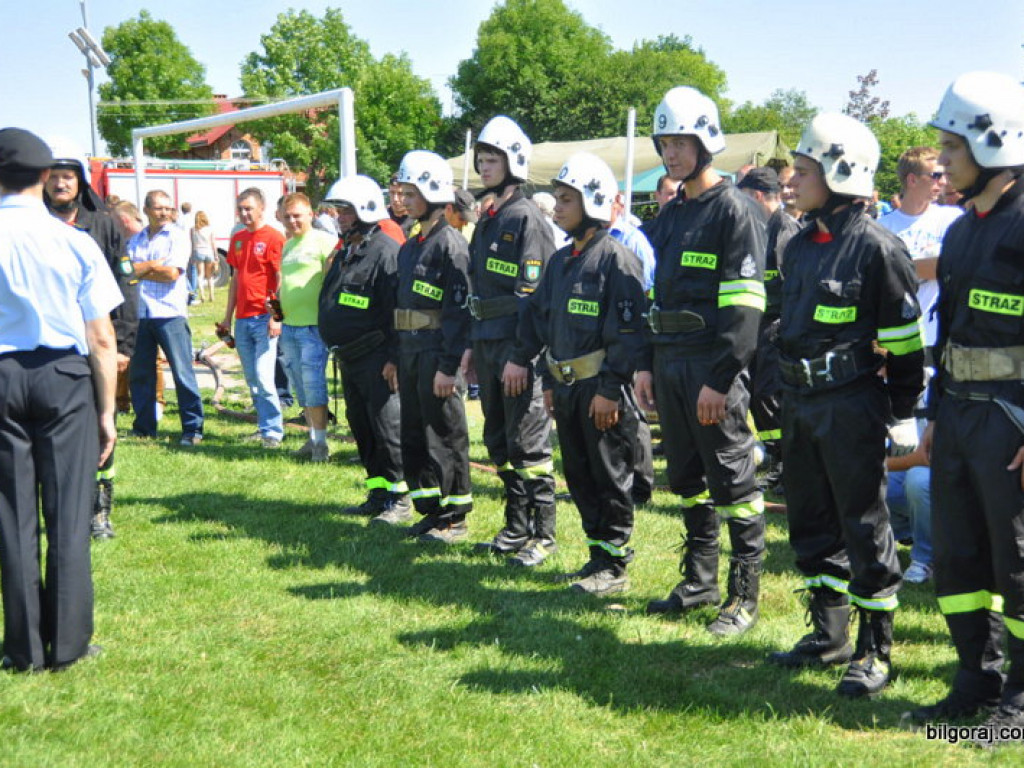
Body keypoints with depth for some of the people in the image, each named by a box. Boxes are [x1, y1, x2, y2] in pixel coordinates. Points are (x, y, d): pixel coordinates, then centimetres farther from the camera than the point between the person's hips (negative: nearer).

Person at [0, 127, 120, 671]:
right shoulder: (75, 243, -5)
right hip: (66, 379, -1)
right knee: (68, 514, 6)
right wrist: (107, 410, 4)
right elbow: (102, 338, -4)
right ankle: (67, 645, 11)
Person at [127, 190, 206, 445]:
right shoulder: (136, 240, 15)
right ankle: (144, 427, 19)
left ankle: (193, 429, 0)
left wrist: (142, 269, -2)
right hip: (140, 314, 5)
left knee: (183, 372, -5)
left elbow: (172, 273, -10)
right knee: (139, 373, 8)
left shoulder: (177, 236, 1)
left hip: (170, 313, -5)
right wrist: (155, 265, -9)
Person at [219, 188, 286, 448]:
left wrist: (276, 317, -16)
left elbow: (281, 280, -10)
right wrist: (228, 316, 17)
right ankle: (265, 426, 18)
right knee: (252, 379, 10)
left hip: (264, 318, -7)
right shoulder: (238, 239, 14)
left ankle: (273, 431, -5)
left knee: (263, 377, -11)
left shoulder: (273, 238, -7)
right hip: (242, 319, 7)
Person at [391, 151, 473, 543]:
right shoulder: (409, 247, 16)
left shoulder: (450, 243, -12)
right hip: (410, 350, 9)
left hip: (437, 350, -9)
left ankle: (455, 517, 8)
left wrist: (448, 364, -21)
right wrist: (394, 357, 18)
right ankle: (431, 510, 22)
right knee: (414, 433, 12)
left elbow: (459, 309, -17)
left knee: (445, 434, -1)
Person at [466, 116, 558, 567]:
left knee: (528, 443, -5)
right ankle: (517, 528, 23)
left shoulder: (527, 219, -11)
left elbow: (533, 294, -17)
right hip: (488, 343, 9)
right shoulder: (488, 220, 17)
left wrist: (521, 355, -21)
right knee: (499, 441, 13)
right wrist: (472, 347, 18)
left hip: (517, 346, -9)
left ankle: (543, 535, 3)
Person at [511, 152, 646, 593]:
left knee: (610, 477, 0)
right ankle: (599, 555, 24)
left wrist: (609, 388, -20)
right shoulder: (560, 260, 15)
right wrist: (550, 382, 15)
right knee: (578, 474, 13)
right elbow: (543, 321, 20)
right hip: (567, 387, 9)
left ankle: (614, 566, 8)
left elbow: (627, 331, -17)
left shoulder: (615, 258, -12)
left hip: (601, 389, -8)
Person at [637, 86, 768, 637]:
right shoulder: (670, 216, 16)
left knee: (732, 481, -2)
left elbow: (744, 305, -16)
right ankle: (700, 581, 26)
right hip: (670, 365, 8)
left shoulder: (735, 211, -10)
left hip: (713, 368, -8)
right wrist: (647, 364, 13)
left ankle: (745, 595, 7)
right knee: (687, 480, 15)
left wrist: (720, 379, -20)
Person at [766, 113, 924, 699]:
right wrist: (780, 398, 19)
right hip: (801, 403, 8)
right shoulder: (801, 245, 12)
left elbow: (905, 340, -10)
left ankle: (876, 651, 10)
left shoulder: (876, 247, -12)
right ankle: (829, 634, 28)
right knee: (812, 522, 14)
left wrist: (903, 415, -10)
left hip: (852, 407, -8)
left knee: (865, 527, 0)